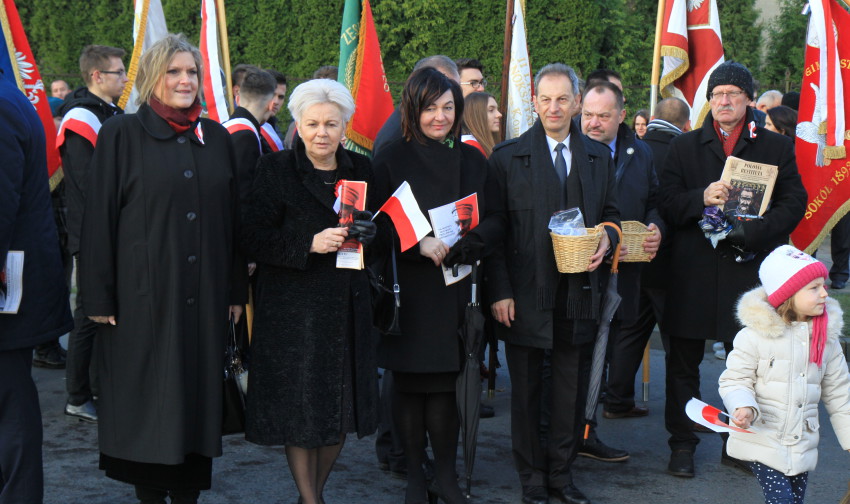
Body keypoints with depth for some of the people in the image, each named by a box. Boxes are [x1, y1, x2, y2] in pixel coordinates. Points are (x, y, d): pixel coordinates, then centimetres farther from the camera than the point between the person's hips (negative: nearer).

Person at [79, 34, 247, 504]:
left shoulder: (217, 138, 10)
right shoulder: (121, 135, -2)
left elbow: (232, 217, 13)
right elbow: (99, 219, -4)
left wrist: (236, 289, 10)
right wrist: (100, 297, -9)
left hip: (204, 296, 4)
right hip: (144, 295, -3)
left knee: (199, 397, 7)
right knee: (148, 400, 3)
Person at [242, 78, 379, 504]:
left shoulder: (361, 169, 10)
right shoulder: (276, 169, -3)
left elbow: (378, 232, 17)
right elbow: (254, 238, -9)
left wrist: (367, 235, -6)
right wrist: (309, 243, -20)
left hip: (347, 309, 4)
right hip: (294, 306, -4)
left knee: (342, 406, 8)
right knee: (300, 407, -1)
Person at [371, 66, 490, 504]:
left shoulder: (472, 160, 11)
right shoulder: (392, 160, 1)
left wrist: (459, 243, -8)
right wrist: (418, 244, -20)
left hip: (454, 289, 2)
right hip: (409, 290, -2)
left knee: (445, 384, 1)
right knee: (410, 383, 2)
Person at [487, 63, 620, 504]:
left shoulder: (599, 157, 10)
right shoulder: (507, 157, -1)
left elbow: (610, 213, 17)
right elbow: (494, 228, -3)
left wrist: (606, 239, -7)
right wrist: (500, 292, -10)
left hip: (578, 293, 3)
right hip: (526, 294, -3)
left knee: (572, 389, 10)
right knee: (526, 390, 7)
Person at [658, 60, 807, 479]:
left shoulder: (776, 147, 7)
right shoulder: (684, 147, 10)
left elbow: (794, 203, -1)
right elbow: (667, 204, 2)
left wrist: (750, 232, -16)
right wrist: (701, 198, -19)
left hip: (750, 269, -1)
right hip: (692, 272, 1)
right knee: (683, 362, 7)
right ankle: (682, 443, 19)